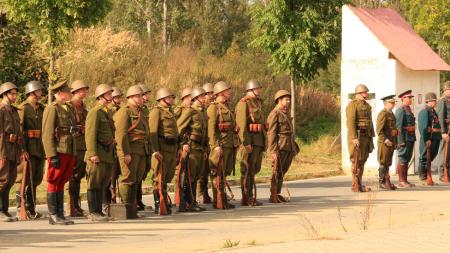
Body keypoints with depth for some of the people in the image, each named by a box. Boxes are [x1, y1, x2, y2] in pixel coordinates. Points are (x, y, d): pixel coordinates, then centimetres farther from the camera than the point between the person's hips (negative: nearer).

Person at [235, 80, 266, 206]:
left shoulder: (258, 102, 19)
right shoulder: (243, 103, -10)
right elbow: (242, 124, -17)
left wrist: (264, 142, 21)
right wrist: (246, 143, -24)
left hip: (260, 140, 9)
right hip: (251, 140, -9)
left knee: (255, 168, 13)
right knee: (248, 170, -5)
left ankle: (250, 196, 20)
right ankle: (246, 199, -1)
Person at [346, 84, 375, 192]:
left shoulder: (366, 106, 18)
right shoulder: (353, 105, -10)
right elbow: (351, 122, -18)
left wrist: (371, 137, 17)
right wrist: (354, 138, -25)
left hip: (366, 137, 9)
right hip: (357, 137, -9)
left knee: (362, 160, 9)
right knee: (357, 160, -9)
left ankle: (359, 184, 13)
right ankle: (356, 186, -8)